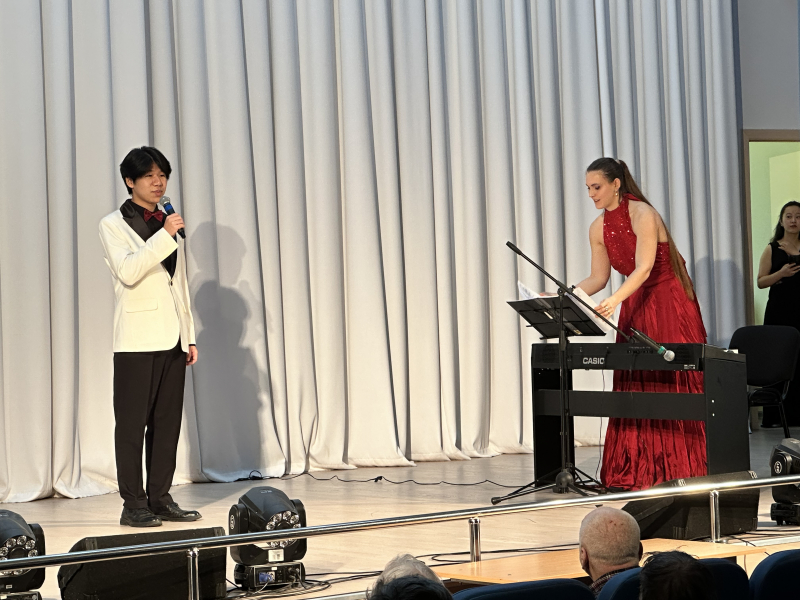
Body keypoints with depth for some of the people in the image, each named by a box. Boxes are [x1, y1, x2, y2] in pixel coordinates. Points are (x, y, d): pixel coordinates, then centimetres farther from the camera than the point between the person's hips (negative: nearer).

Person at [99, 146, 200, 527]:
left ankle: (160, 499, 10)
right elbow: (127, 271, -18)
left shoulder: (168, 225, 18)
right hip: (137, 339, -6)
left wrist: (190, 336, 15)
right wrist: (165, 236, -20)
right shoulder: (113, 225, 0)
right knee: (132, 423, -4)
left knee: (168, 422, 6)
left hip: (172, 338, 6)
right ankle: (133, 504, -2)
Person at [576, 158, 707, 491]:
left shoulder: (643, 214, -17)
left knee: (672, 379, -7)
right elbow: (598, 278, 7)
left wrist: (615, 300, -40)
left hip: (669, 301, -6)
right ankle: (637, 470, 0)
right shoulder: (599, 229, 4)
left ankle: (679, 467, -3)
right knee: (634, 383, -1)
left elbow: (644, 269, -26)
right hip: (635, 306, 7)